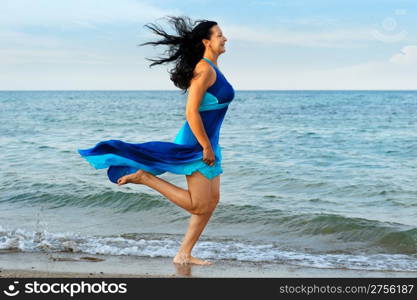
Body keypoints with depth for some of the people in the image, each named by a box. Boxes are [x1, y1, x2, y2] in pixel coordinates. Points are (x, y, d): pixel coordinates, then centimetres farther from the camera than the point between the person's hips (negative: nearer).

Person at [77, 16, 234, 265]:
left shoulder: (211, 68, 14)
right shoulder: (205, 69, -17)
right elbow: (191, 112, -23)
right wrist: (206, 148, -20)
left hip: (206, 142, 10)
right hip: (196, 143, -10)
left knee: (212, 201, 10)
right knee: (197, 206, -7)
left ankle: (184, 255, 15)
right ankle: (144, 177, -2)